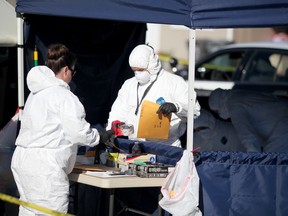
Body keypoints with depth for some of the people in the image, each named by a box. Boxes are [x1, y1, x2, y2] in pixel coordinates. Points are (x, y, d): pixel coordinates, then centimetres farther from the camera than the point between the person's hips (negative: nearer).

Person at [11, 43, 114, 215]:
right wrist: (100, 136, 5)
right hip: (44, 165, -9)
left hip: (22, 157, 9)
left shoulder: (37, 92, 18)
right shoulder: (64, 96, -10)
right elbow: (78, 132, -13)